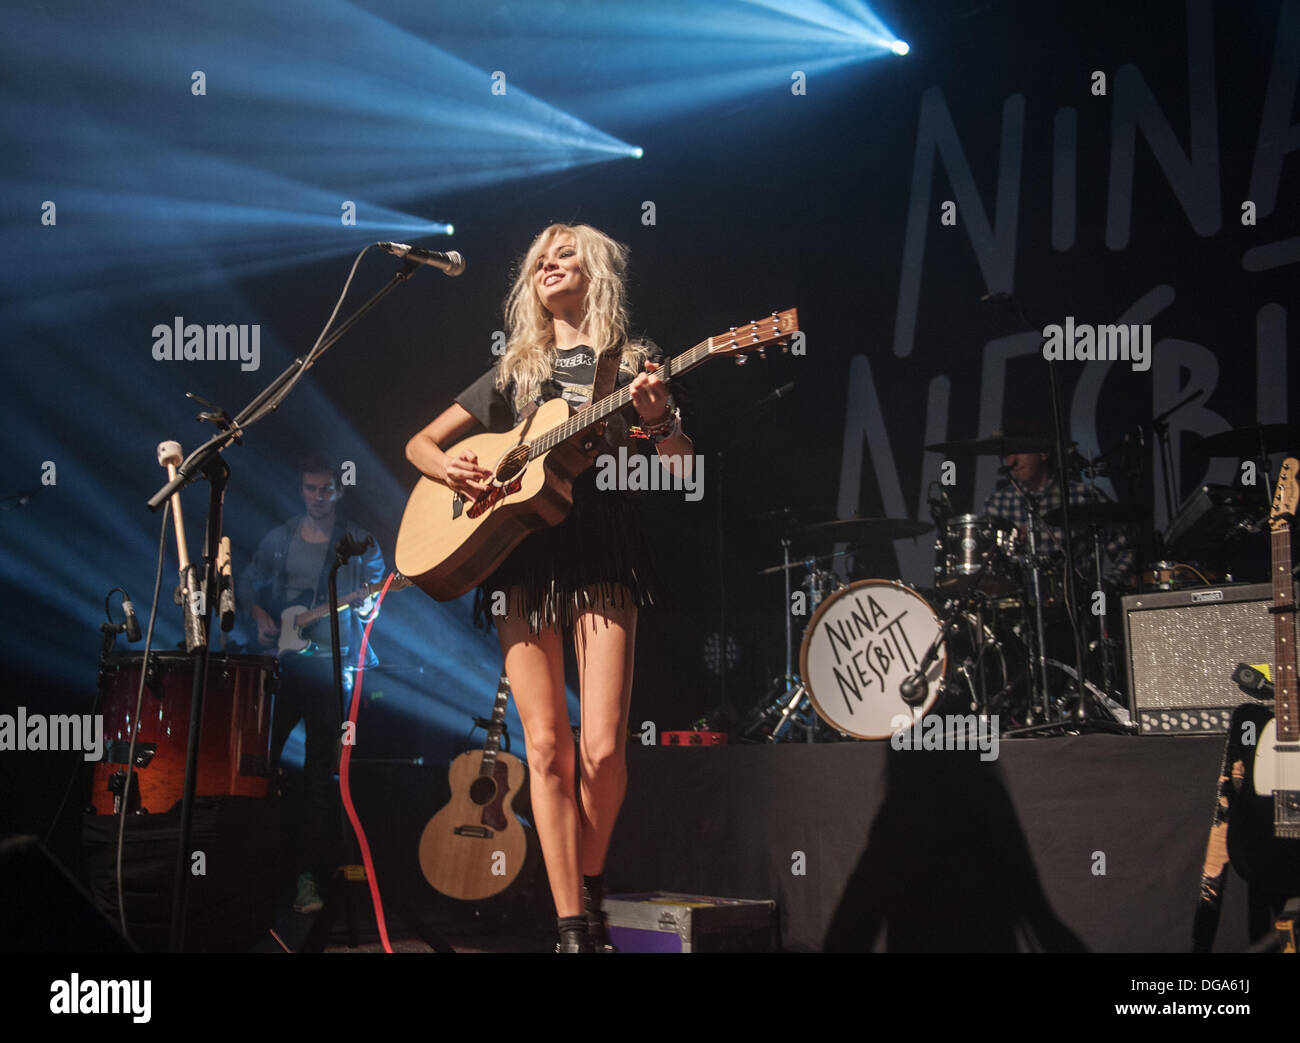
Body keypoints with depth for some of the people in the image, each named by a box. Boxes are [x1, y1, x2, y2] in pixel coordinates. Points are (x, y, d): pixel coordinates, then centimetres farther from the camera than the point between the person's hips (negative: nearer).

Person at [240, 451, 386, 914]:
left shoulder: (359, 543, 5)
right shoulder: (277, 540, 11)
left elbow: (376, 590, 5)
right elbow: (249, 586, 20)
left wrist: (369, 607, -18)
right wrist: (262, 619, 2)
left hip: (332, 665, -2)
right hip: (280, 663, 2)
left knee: (321, 773, -2)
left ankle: (309, 874, 1)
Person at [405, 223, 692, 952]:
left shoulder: (632, 362, 11)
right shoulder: (514, 373, 18)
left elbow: (684, 470, 3)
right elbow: (420, 443, 22)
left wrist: (658, 417, -17)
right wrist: (447, 466, 0)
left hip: (603, 554, -2)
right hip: (524, 556, 2)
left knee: (603, 747, -12)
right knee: (547, 745, -7)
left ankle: (589, 884, 14)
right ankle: (574, 927, -4)